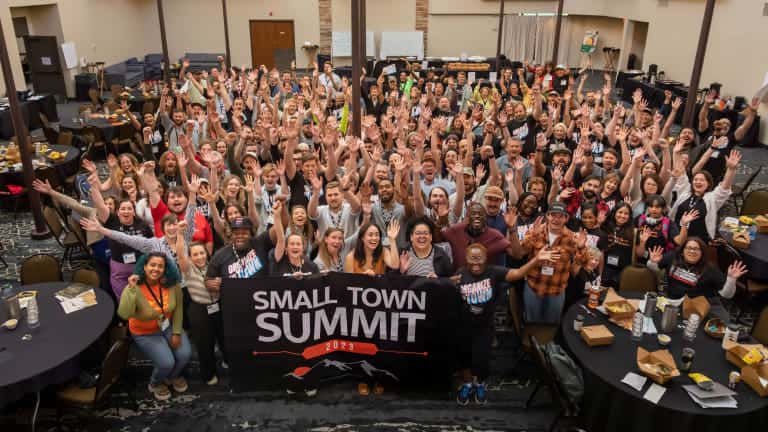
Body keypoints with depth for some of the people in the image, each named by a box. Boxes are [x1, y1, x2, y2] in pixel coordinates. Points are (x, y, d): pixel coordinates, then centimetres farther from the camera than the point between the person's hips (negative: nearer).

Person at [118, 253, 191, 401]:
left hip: (169, 326, 3)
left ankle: (173, 376, 23)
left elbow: (178, 308, -4)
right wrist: (131, 289, -46)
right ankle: (155, 384, 19)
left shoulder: (172, 284, -16)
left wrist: (177, 332, -7)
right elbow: (124, 314, -41)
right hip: (145, 333, -3)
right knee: (166, 363, -18)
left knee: (184, 354, -14)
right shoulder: (134, 288, -26)